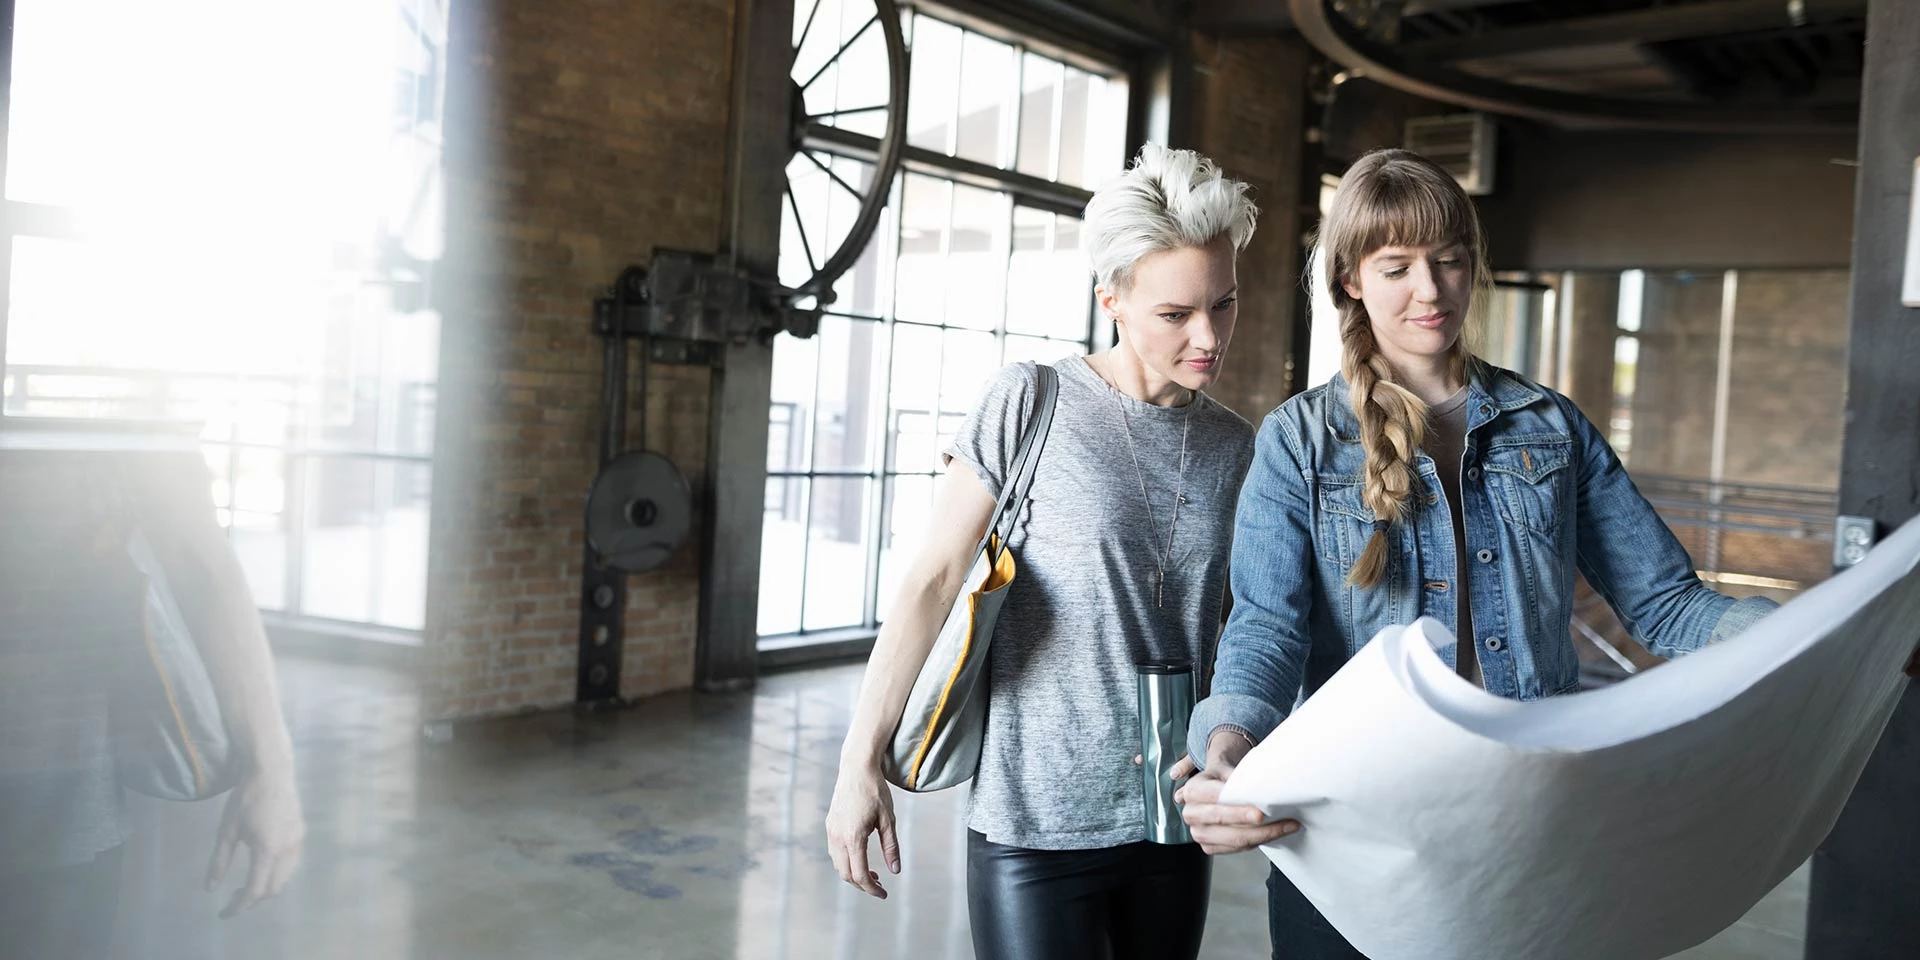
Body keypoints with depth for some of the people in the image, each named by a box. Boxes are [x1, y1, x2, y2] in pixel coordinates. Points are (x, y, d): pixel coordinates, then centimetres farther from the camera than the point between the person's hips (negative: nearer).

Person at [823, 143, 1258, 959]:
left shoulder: (1233, 445, 4)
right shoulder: (1030, 404, -8)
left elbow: (1222, 621, 13)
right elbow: (931, 583, -9)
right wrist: (860, 764, -11)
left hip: (1175, 817, 5)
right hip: (1037, 819, -4)